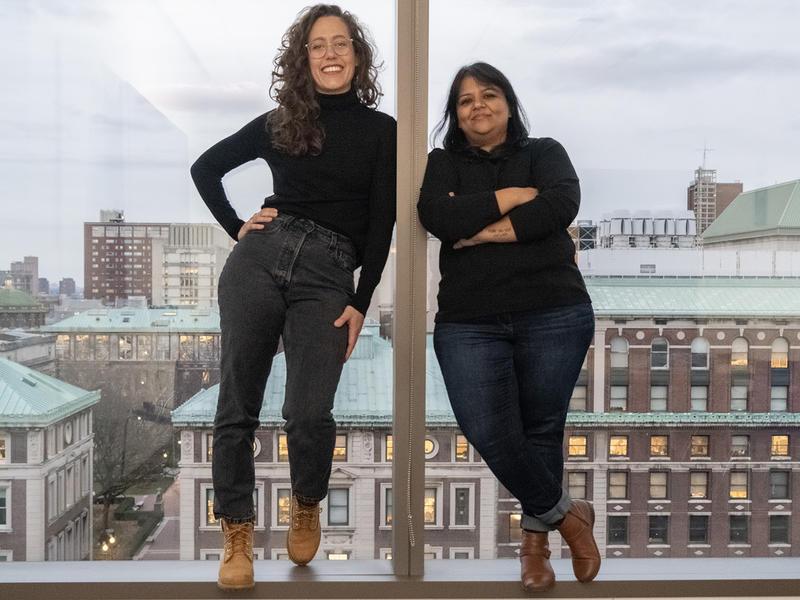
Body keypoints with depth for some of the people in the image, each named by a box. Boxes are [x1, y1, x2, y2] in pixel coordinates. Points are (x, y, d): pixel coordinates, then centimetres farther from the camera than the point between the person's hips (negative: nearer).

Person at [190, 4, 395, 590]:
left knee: (308, 412, -14)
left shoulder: (382, 131, 8)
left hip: (328, 273, -2)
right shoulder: (280, 122, 13)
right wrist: (237, 228, 10)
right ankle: (238, 535, 15)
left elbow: (381, 226, 4)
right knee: (238, 404, 0)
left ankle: (307, 507, 18)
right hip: (260, 256, 2)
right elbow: (205, 169, 23)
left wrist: (360, 304, -3)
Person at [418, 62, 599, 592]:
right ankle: (567, 516, 13)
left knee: (542, 430, 6)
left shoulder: (544, 152, 12)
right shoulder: (443, 163, 13)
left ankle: (536, 539, 29)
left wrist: (483, 228, -11)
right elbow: (437, 217, -8)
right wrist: (512, 197, -7)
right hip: (469, 323, 1)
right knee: (489, 434, -12)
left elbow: (562, 205, -10)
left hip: (554, 315, 0)